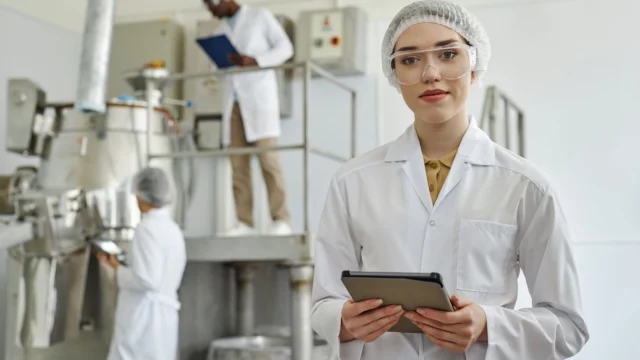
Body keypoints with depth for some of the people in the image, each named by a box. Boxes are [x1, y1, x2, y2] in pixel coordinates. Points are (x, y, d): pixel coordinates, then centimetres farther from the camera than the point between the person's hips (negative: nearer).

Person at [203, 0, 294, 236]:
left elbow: (285, 48, 0)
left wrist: (255, 61, -15)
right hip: (233, 100, 5)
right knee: (238, 164, -3)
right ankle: (245, 222, -3)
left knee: (267, 158, -12)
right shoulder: (220, 30, 22)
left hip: (259, 95, -5)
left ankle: (280, 220, -12)